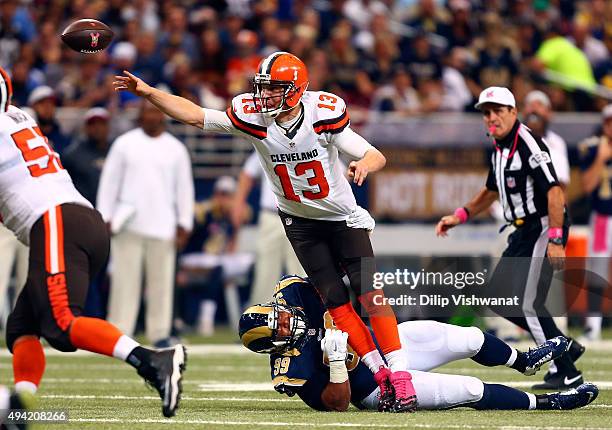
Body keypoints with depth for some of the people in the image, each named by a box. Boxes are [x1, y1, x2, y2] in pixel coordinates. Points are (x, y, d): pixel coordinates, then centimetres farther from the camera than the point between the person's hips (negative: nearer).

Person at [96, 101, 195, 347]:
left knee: (161, 281, 1)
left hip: (162, 225, 1)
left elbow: (184, 188, 9)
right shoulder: (124, 144, 6)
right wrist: (105, 218, -2)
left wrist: (184, 225, 3)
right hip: (128, 223, -1)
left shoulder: (176, 149, 9)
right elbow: (109, 181, 5)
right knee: (125, 280, -4)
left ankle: (160, 334, 6)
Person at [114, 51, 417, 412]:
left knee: (370, 295, -14)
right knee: (336, 302, -6)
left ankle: (400, 376, -10)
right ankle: (382, 376, 2)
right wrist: (146, 91, -21)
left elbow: (377, 156, -21)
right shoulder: (253, 118, -17)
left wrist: (365, 164, -44)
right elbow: (194, 115, -13)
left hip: (343, 217, -2)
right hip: (300, 222, 2)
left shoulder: (323, 115, -23)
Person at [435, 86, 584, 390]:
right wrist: (460, 216, 15)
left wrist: (555, 240, -30)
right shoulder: (499, 149, 13)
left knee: (528, 303, -13)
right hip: (523, 233, 10)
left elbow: (554, 192, -25)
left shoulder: (528, 145, -18)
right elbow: (491, 192, 28)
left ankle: (567, 374, -5)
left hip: (544, 228, -10)